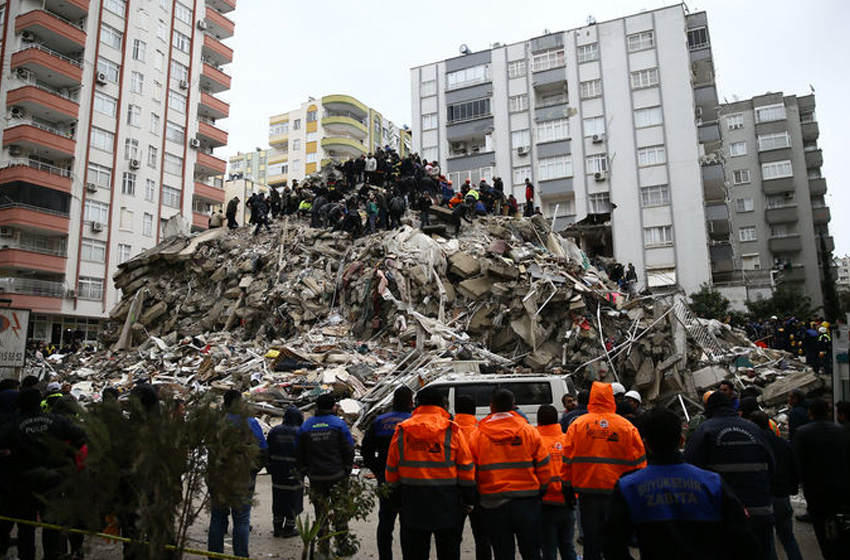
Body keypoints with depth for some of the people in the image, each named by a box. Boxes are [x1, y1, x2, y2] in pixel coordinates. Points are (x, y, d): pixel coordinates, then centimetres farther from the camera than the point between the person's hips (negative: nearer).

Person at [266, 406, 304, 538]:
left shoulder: (274, 431, 2)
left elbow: (268, 452, 7)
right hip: (294, 473, -4)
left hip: (277, 473, 5)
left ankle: (277, 527, 23)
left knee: (278, 500, 15)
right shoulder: (299, 433, -12)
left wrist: (270, 469, 15)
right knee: (293, 500, 7)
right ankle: (289, 528, 12)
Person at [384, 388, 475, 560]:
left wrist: (397, 499, 14)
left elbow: (392, 470, 4)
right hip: (447, 506, -1)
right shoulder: (452, 430, -7)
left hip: (412, 507, 2)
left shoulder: (401, 431, 0)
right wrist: (468, 499, 6)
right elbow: (466, 469, -4)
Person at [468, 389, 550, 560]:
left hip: (492, 503, 0)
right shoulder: (529, 431, -1)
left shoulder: (477, 435, -3)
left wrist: (476, 495, 11)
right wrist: (541, 491, 16)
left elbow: (471, 471, -2)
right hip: (526, 501, 1)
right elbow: (543, 467, 2)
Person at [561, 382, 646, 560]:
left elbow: (567, 460, -1)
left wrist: (567, 487, 6)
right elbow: (639, 461, 2)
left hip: (586, 488, 0)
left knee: (590, 535, 11)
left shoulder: (577, 424, -2)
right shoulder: (626, 425, -2)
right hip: (617, 491, 0)